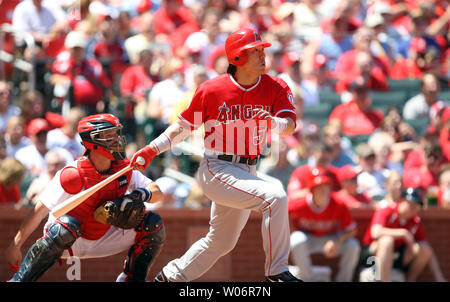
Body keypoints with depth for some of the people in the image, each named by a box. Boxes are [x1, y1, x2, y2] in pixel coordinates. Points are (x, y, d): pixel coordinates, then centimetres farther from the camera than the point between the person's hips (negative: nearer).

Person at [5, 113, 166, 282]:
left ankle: (132, 279, 7)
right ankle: (19, 279, -32)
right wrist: (15, 246, -27)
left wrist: (143, 193, -26)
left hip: (101, 241, 6)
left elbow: (158, 194, -1)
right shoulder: (73, 175, -23)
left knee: (153, 224, -7)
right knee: (67, 226, -41)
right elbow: (40, 211, -24)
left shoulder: (124, 170, -5)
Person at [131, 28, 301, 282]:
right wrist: (152, 149, -5)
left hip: (246, 173, 6)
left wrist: (273, 122, -36)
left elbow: (290, 125, -14)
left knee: (221, 242, 19)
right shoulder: (212, 90, -9)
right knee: (275, 197, -27)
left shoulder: (276, 88, -1)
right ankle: (277, 272, -23)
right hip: (217, 169, -6)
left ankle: (169, 277, 38)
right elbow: (185, 125, 2)